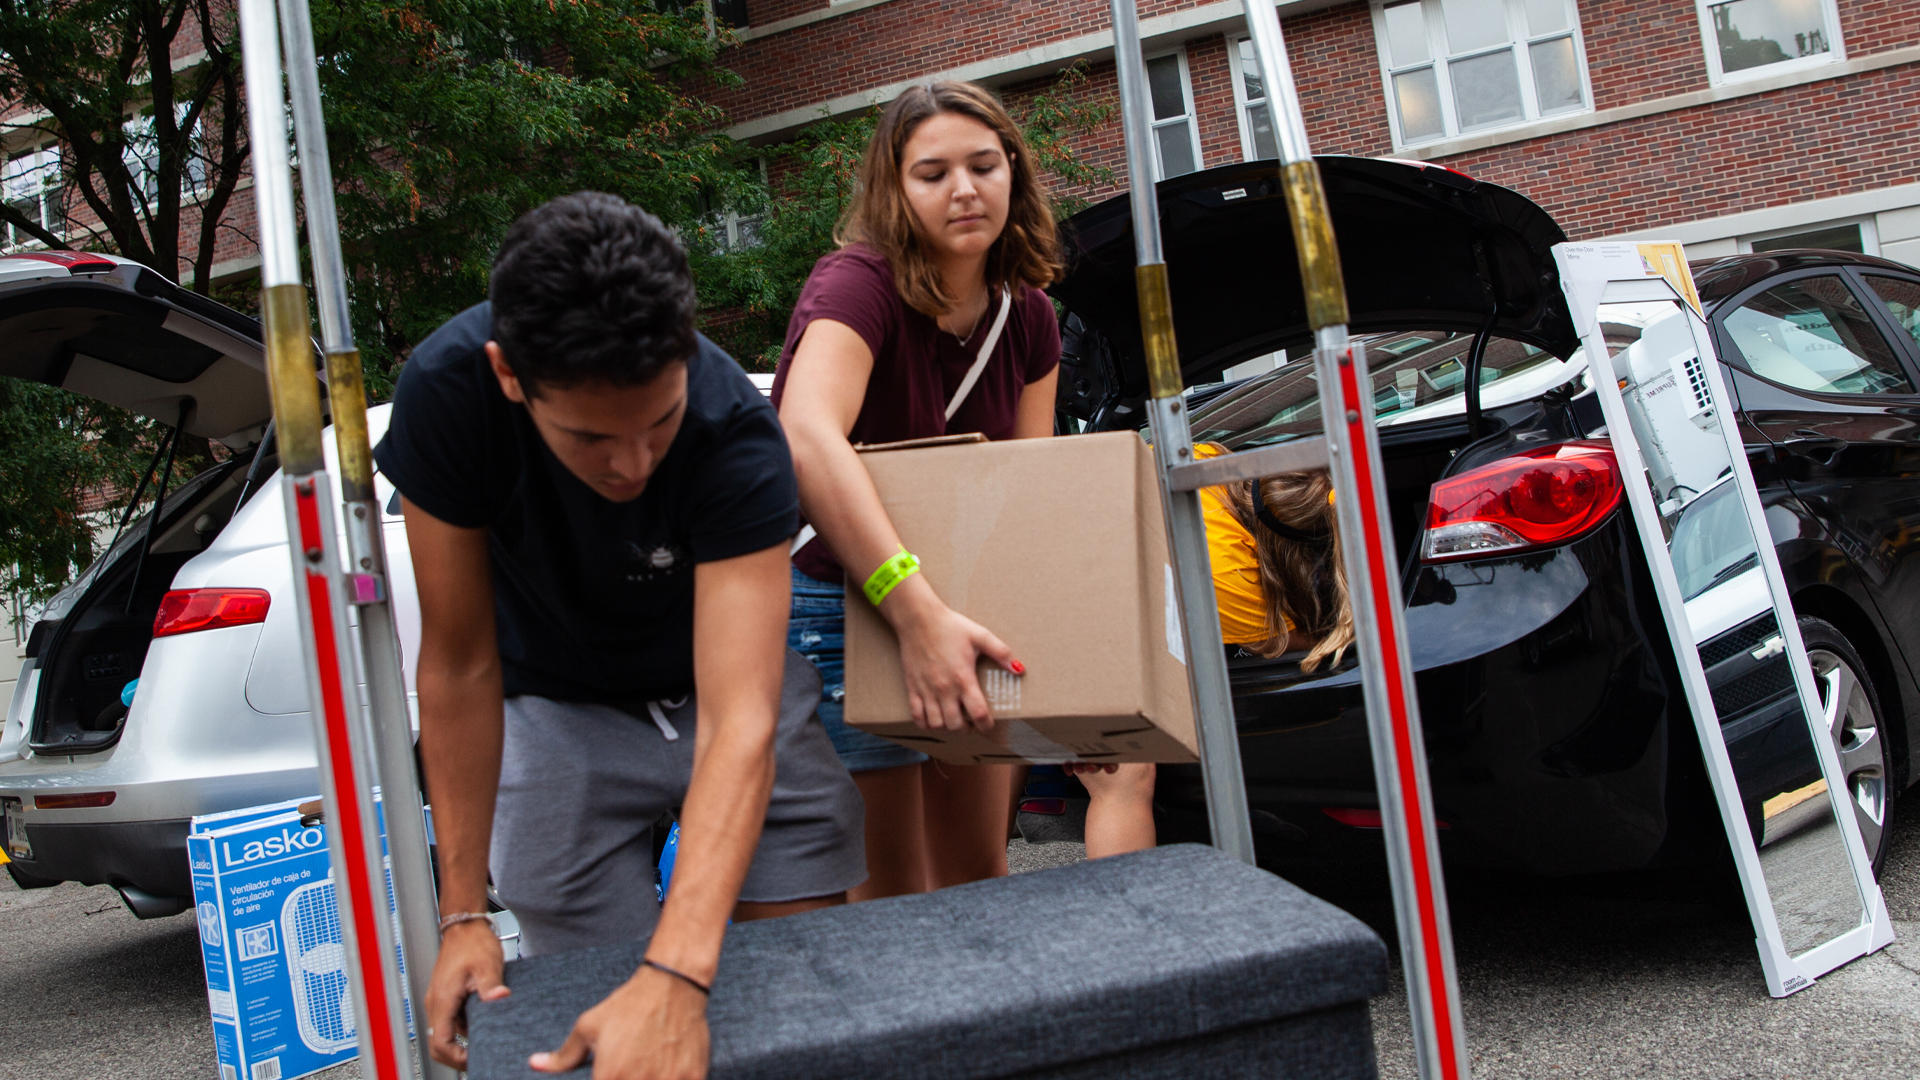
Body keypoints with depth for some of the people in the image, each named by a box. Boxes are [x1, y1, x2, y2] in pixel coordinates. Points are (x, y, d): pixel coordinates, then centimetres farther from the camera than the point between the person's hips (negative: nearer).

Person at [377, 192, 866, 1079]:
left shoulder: (733, 429, -33)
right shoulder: (448, 389, -29)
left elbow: (738, 726, -39)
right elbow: (460, 668, -20)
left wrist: (677, 978, -51)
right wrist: (463, 915, -21)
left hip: (726, 673, 0)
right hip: (558, 708, 1)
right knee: (597, 998, -8)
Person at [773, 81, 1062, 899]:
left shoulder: (1026, 317, 1)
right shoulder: (857, 285, -22)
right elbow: (806, 440, -40)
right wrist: (916, 611, -49)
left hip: (959, 608, 7)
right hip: (841, 608, -7)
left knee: (981, 879, 15)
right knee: (893, 901, 0)